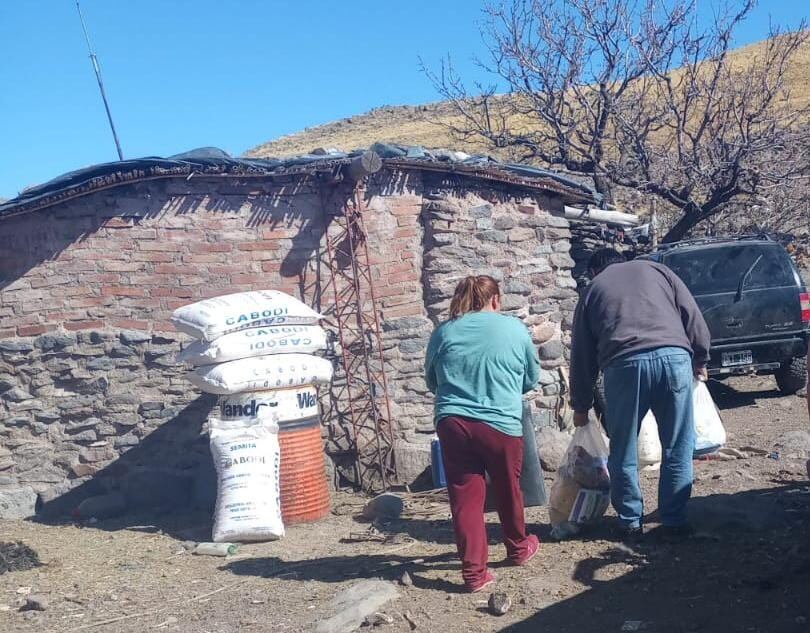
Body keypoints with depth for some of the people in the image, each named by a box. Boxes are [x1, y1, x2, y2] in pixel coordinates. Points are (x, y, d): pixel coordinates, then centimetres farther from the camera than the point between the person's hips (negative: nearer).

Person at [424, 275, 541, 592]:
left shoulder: (444, 332, 6)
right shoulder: (514, 328, 3)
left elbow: (431, 380, 19)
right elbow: (531, 378, 15)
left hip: (452, 424, 1)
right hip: (501, 424, -1)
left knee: (465, 496, 7)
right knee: (508, 490, 19)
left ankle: (474, 571, 7)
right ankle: (518, 548, 40)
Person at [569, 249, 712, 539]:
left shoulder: (593, 289, 24)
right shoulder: (655, 269, 25)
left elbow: (582, 354, 23)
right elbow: (692, 315, 15)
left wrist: (581, 405, 29)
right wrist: (700, 359, 23)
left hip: (624, 365, -1)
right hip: (673, 357, 1)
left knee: (623, 452, 13)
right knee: (678, 449, 12)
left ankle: (631, 521, 22)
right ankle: (674, 520, 18)